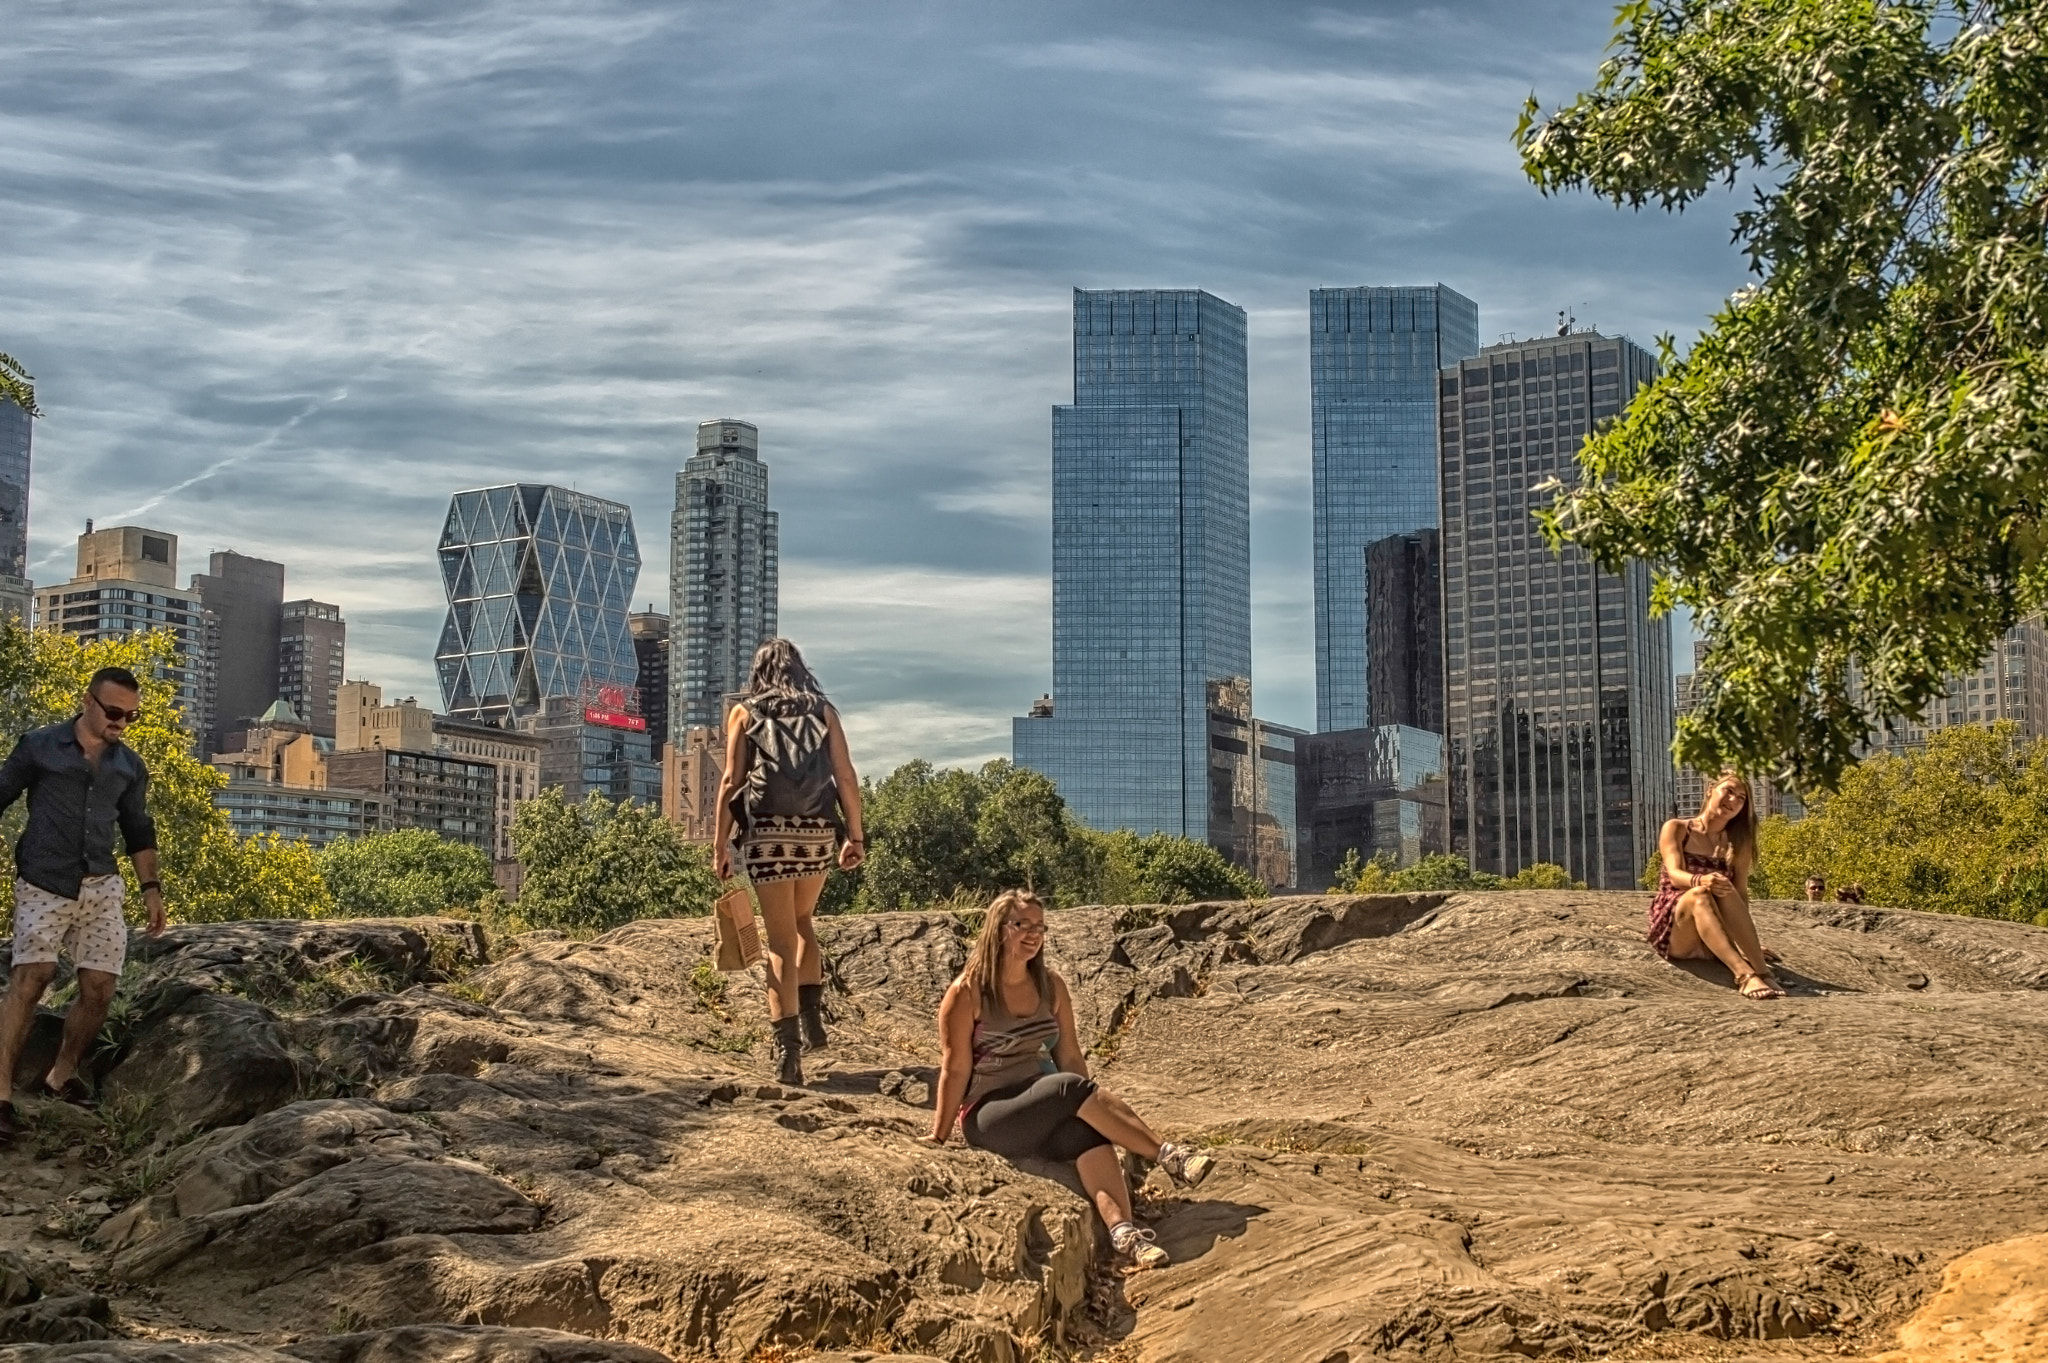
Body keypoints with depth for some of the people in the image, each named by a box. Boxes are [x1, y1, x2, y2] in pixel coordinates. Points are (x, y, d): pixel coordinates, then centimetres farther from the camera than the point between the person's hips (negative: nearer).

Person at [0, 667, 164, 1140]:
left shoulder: (130, 767, 13)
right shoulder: (39, 746, 1)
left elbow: (138, 831, 22)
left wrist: (151, 888, 14)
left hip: (101, 889, 5)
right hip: (42, 885, -5)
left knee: (99, 988, -1)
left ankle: (61, 1076, 22)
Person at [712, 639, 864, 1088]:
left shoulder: (744, 713, 9)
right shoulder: (822, 711, 13)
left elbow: (731, 781, 0)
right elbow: (846, 776, 3)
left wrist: (720, 845, 2)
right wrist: (855, 836, 7)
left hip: (767, 832, -2)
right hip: (817, 831, 2)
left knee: (781, 940, 1)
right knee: (801, 922, 24)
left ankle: (788, 1050, -6)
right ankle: (813, 1019, 13)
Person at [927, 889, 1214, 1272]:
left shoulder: (1051, 986, 8)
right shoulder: (968, 992, -7)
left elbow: (1070, 1057, 13)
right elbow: (955, 1070, -7)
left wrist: (1091, 1108, 11)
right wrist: (938, 1139, -5)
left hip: (1045, 1109, 4)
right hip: (989, 1118, -4)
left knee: (1089, 1132, -31)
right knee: (1073, 1088, -31)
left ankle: (1122, 1228, -51)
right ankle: (1169, 1157, -31)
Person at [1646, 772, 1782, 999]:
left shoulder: (1737, 845, 15)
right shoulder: (1676, 829, 6)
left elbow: (1741, 895, 5)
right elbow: (1675, 875, -11)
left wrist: (1748, 943, -11)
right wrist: (1699, 881, -35)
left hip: (1714, 945, 2)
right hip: (1673, 936, -2)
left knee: (1725, 890, -29)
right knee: (1699, 894, -34)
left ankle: (1762, 972, -45)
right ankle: (1745, 974, -53)